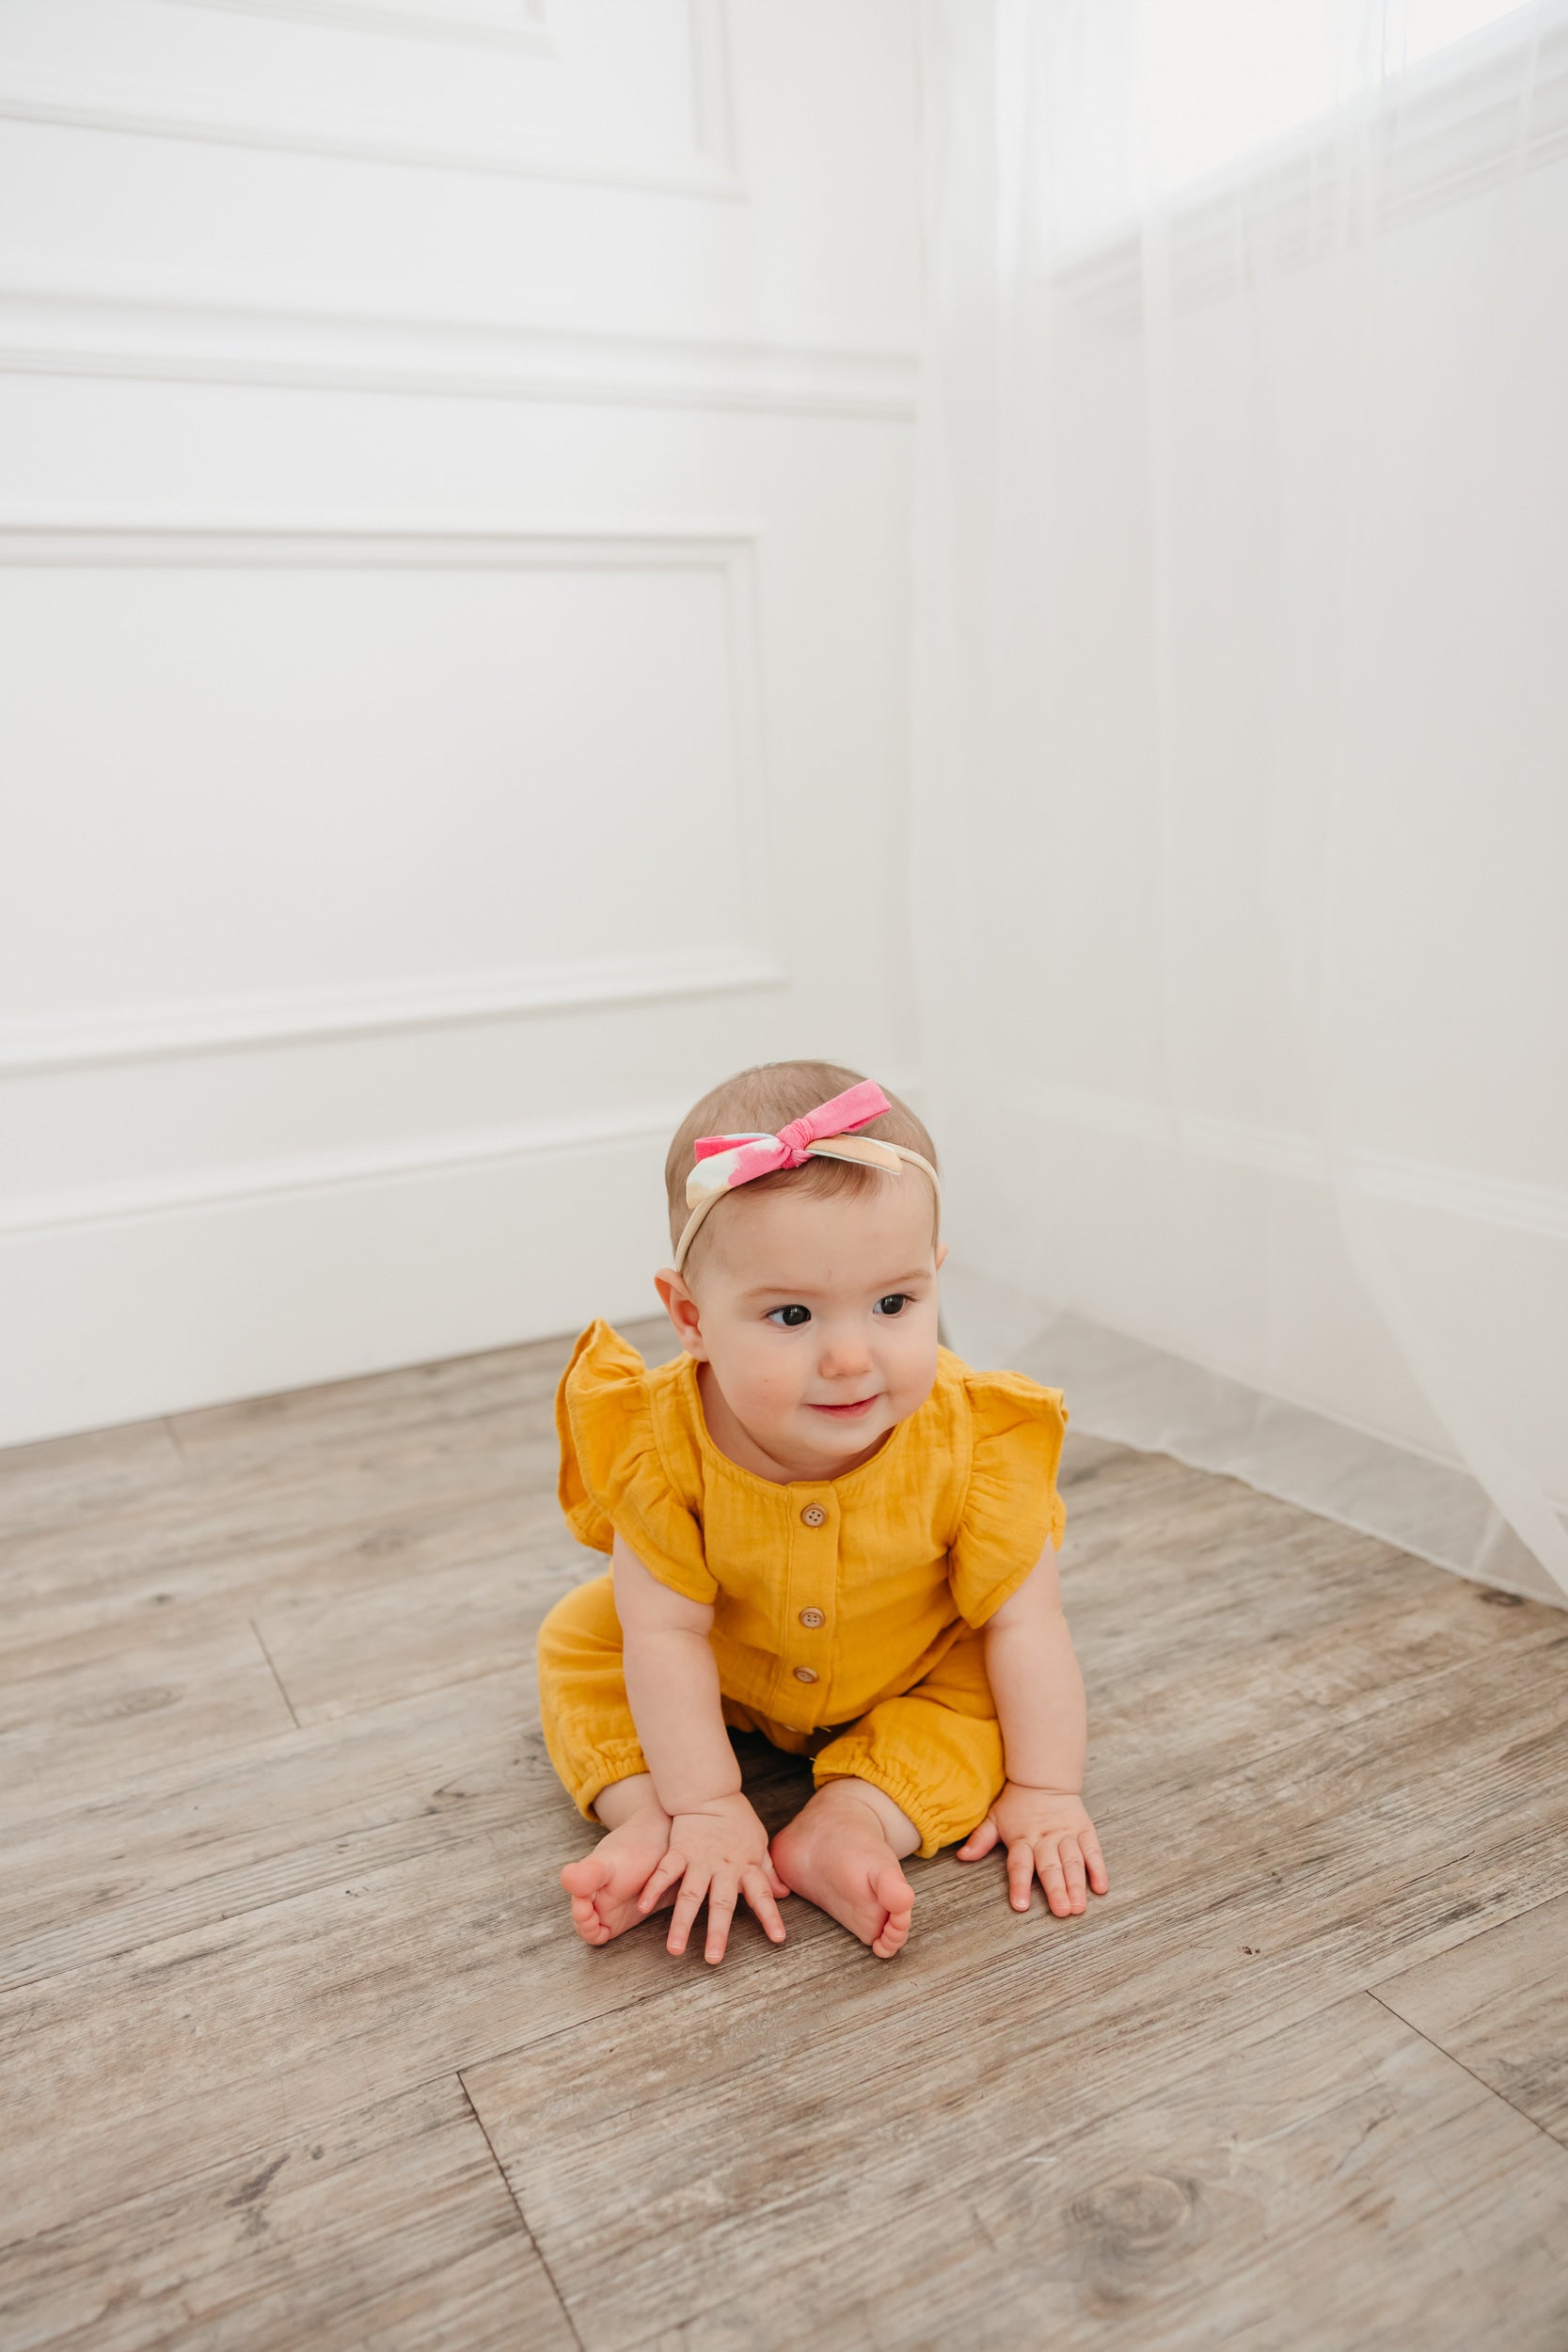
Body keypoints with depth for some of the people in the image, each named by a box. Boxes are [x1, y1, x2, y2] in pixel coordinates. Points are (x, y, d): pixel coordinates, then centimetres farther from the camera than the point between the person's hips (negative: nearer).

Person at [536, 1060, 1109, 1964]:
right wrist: (702, 1809, -26)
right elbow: (667, 1634, -27)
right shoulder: (660, 1442, -36)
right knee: (578, 1639, -7)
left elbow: (1023, 1620, -23)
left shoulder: (971, 1444, -36)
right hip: (728, 1667, 1)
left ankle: (848, 1824, -24)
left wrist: (1046, 1793, -18)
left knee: (987, 1688, -21)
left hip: (916, 1678, 0)